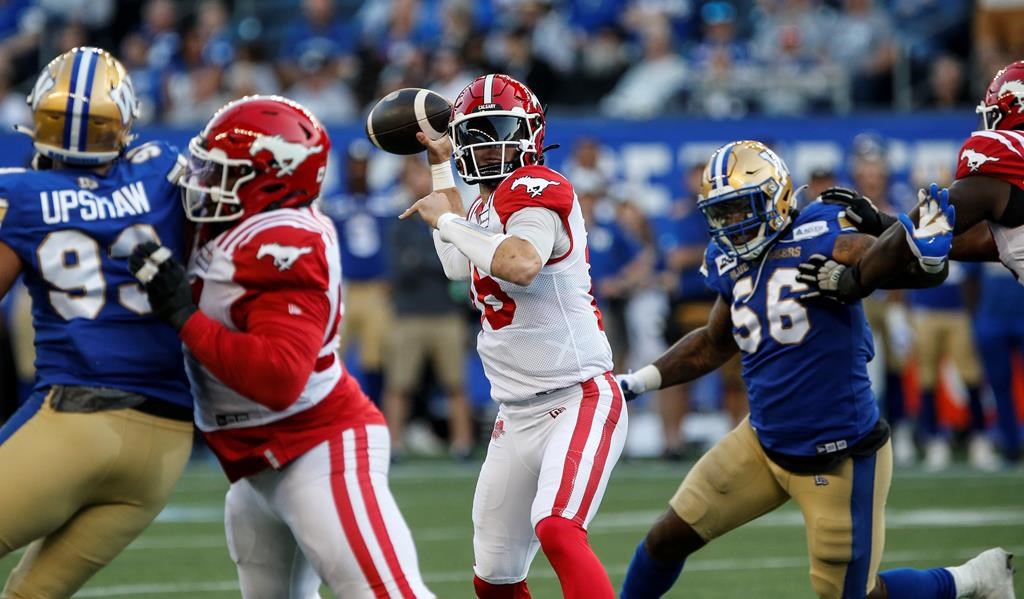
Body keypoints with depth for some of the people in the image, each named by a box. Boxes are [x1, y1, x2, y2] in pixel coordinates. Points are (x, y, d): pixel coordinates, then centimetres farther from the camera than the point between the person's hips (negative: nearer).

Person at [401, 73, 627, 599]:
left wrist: (447, 220, -17)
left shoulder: (536, 188, -12)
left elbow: (522, 265, -32)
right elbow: (459, 264, 35)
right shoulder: (484, 209, 14)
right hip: (517, 415, 10)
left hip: (579, 400, -10)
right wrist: (441, 169, 34)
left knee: (556, 530, -33)